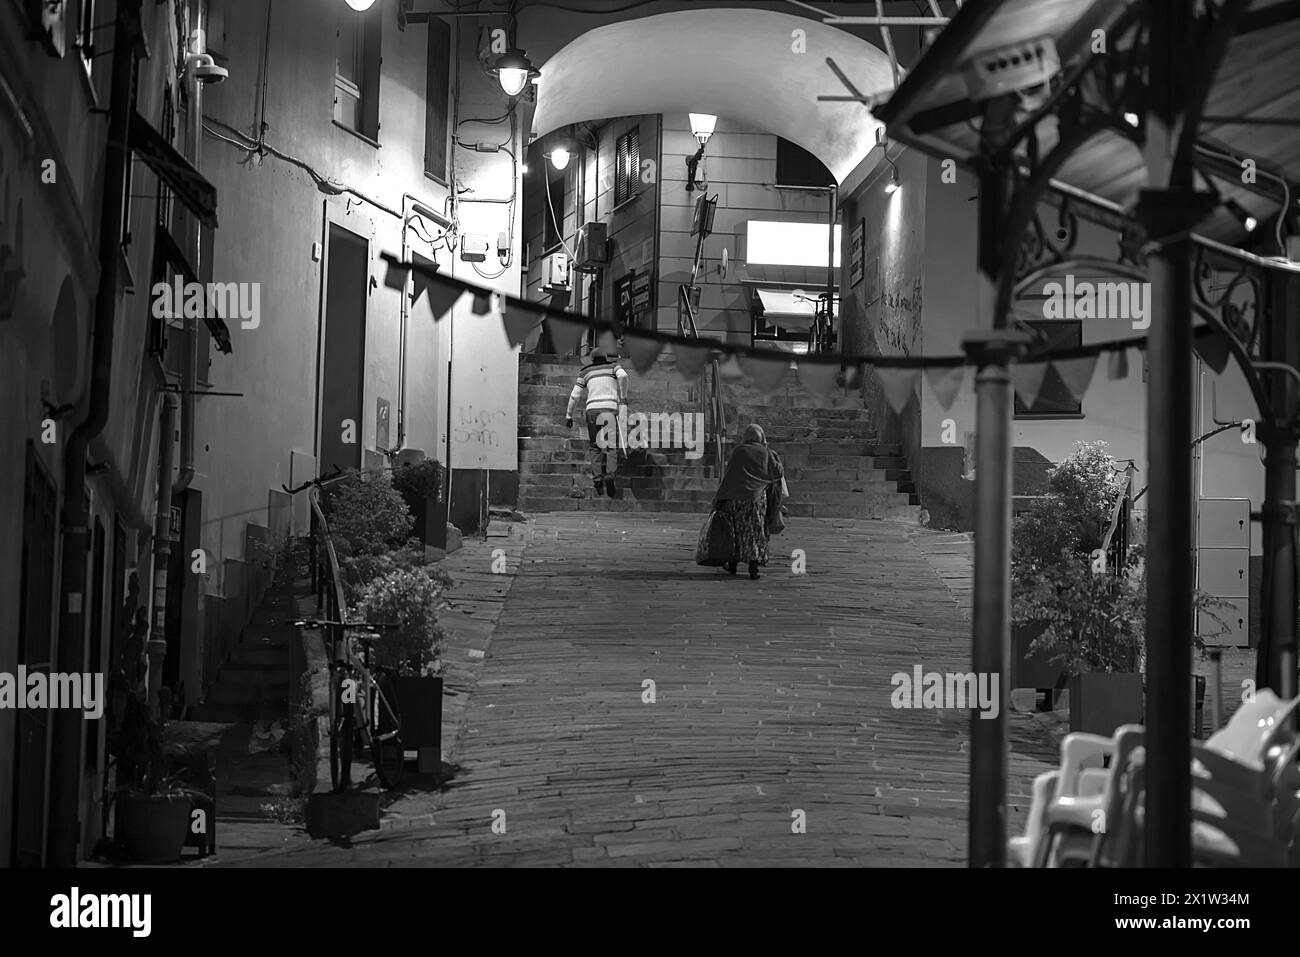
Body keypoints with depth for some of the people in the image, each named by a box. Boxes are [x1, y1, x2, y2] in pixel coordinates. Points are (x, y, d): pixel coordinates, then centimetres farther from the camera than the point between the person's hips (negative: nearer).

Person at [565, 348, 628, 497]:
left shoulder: (586, 372, 20)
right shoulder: (613, 366, 16)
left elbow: (575, 394, 15)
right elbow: (623, 375, -7)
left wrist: (568, 415, 21)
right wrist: (623, 396, 3)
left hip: (592, 409, 1)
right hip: (610, 407, -1)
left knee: (595, 446, 8)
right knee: (612, 446, 1)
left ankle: (597, 478, -8)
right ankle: (609, 475, -21)